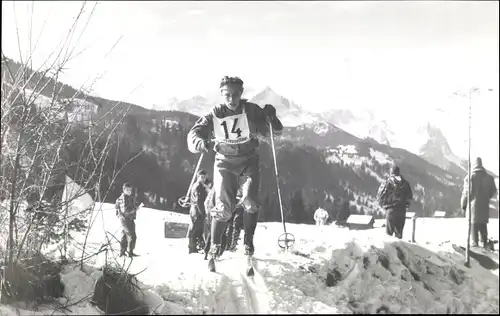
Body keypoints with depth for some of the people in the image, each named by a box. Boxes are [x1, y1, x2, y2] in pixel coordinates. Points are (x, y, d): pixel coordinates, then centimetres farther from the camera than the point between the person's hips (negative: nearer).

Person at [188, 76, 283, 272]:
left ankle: (248, 242, 0)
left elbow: (275, 131, -5)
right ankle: (214, 249, 5)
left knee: (250, 202, -18)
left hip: (249, 162, 0)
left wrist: (271, 118, -27)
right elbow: (194, 134, -12)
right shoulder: (215, 114, -7)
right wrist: (200, 142, -35)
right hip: (225, 163, 0)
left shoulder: (251, 110, -8)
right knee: (223, 207, -9)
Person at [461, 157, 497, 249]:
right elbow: (493, 192, 6)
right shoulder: (489, 177, -1)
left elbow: (466, 193, -12)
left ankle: (475, 244, 5)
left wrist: (463, 205, 0)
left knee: (474, 225, 6)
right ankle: (485, 244, 21)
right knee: (483, 225, 17)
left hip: (473, 205, -3)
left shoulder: (469, 177, -13)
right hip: (484, 206, 3)